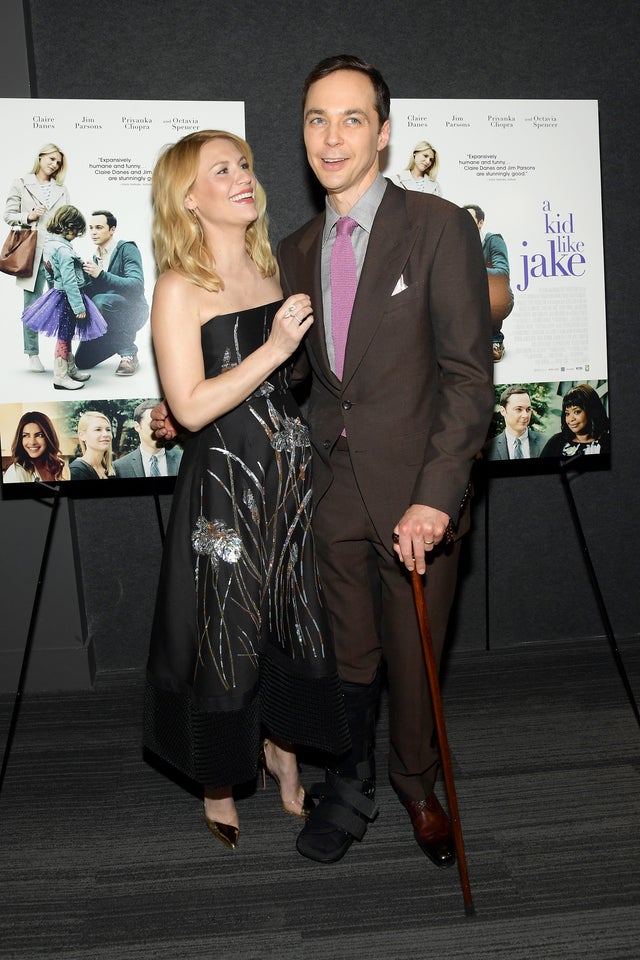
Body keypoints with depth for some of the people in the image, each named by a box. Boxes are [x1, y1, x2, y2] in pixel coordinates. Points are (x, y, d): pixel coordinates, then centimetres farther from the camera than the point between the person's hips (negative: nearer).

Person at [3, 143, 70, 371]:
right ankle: (32, 354, 9)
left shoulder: (62, 189, 16)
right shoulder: (21, 184, 9)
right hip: (33, 251, -2)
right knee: (32, 304, 2)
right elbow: (8, 215, 7)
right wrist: (29, 217, -9)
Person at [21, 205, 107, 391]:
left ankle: (71, 370, 32)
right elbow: (69, 281, -25)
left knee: (66, 335, 19)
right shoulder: (63, 249, -23)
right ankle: (60, 377, 8)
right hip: (67, 299, -10)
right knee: (64, 337, -1)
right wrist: (79, 306, -21)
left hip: (58, 292, 10)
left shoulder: (50, 243, 7)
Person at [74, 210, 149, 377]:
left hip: (133, 312, -7)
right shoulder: (96, 256, 11)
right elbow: (89, 292, 8)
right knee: (82, 361, 2)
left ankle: (129, 353, -22)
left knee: (100, 301, -36)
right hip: (108, 316, 7)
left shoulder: (127, 249, -11)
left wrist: (100, 274, -33)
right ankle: (124, 341, 23)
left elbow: (137, 285, -26)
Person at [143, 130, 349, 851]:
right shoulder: (180, 288, -10)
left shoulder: (272, 269, 9)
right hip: (226, 484, -6)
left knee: (298, 620, 15)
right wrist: (275, 348, -21)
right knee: (226, 632, 8)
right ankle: (219, 783, 32)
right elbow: (191, 407, -19)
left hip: (294, 474, 6)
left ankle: (282, 749, 39)